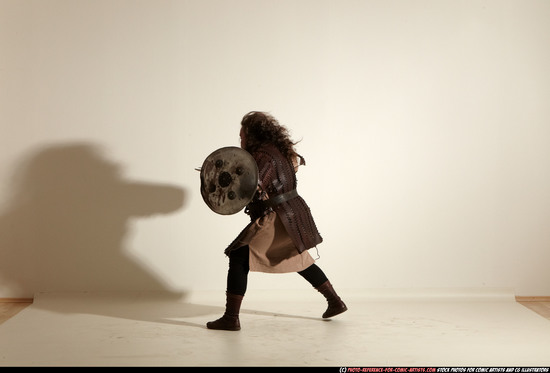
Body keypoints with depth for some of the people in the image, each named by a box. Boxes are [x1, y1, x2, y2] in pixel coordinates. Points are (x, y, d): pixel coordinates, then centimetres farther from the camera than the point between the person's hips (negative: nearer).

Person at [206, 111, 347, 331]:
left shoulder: (264, 154, -17)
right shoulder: (279, 150, 12)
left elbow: (253, 187, -31)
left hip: (277, 219, -10)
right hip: (292, 216, 10)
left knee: (239, 257, -7)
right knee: (300, 261, 25)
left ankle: (231, 318, -10)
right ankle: (335, 302, 32)